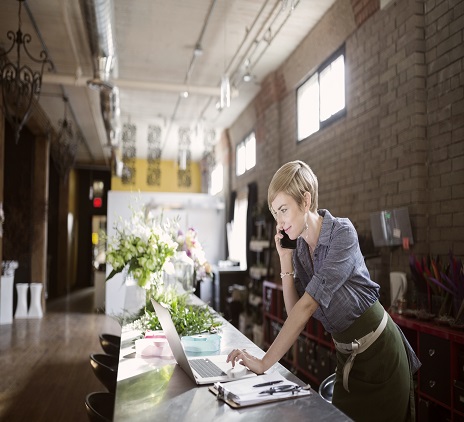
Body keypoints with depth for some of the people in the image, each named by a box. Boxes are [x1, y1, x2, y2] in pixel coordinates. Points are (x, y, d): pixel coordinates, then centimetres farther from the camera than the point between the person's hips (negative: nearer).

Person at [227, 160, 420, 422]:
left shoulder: (342, 233, -22)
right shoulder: (300, 249, -1)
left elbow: (308, 305, -29)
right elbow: (295, 311, -3)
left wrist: (264, 363, -31)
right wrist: (285, 260, -11)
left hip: (379, 353, -6)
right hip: (347, 358, 6)